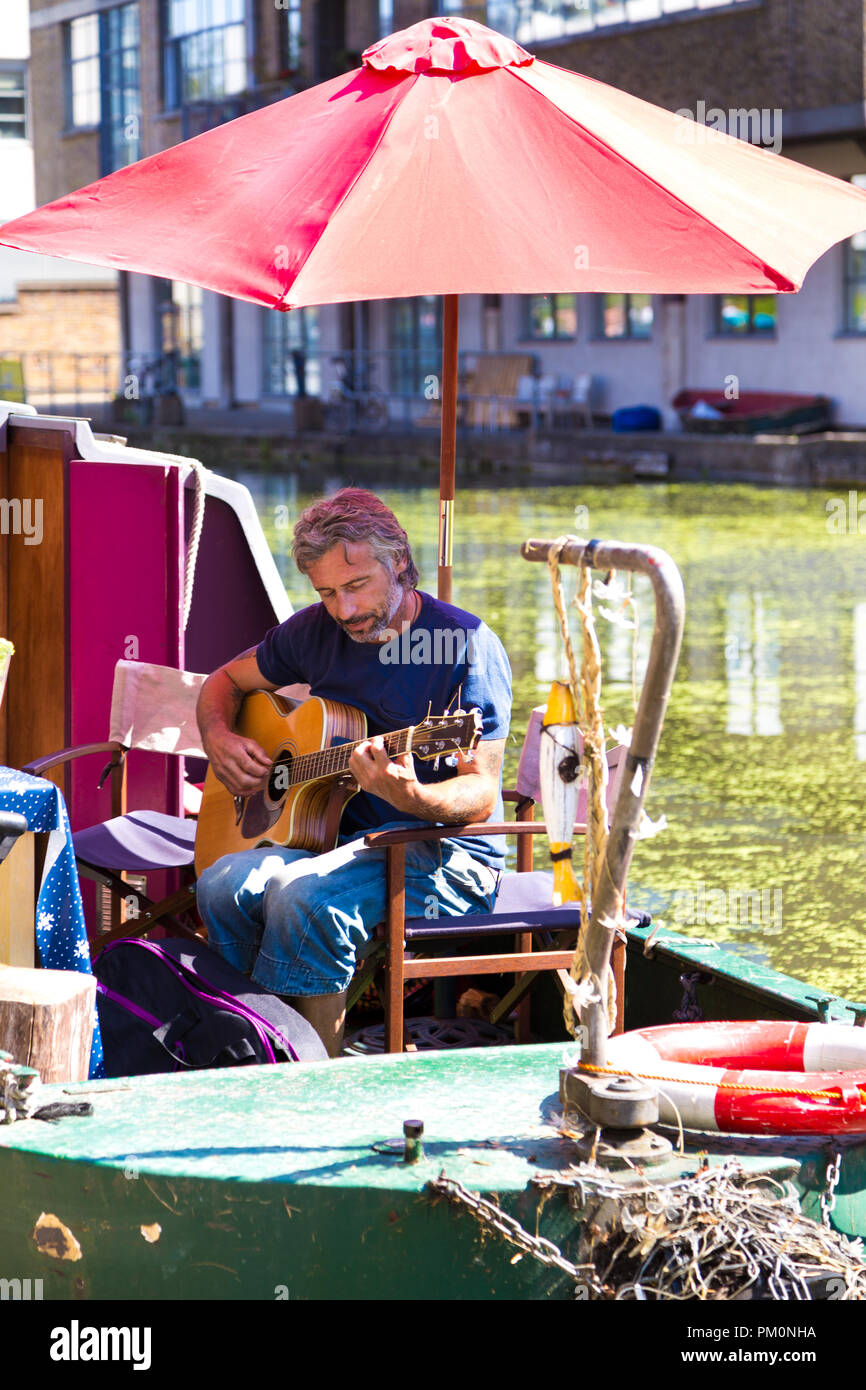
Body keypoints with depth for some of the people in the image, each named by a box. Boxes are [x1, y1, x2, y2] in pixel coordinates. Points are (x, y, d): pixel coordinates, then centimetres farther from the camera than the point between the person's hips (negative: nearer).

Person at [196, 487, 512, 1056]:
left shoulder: (468, 645, -10)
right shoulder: (317, 631, 8)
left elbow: (482, 793, -15)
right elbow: (226, 682, 26)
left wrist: (410, 796, -37)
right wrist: (219, 740, 3)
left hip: (444, 854, -6)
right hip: (344, 839, 6)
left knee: (304, 896, -33)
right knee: (224, 887, -24)